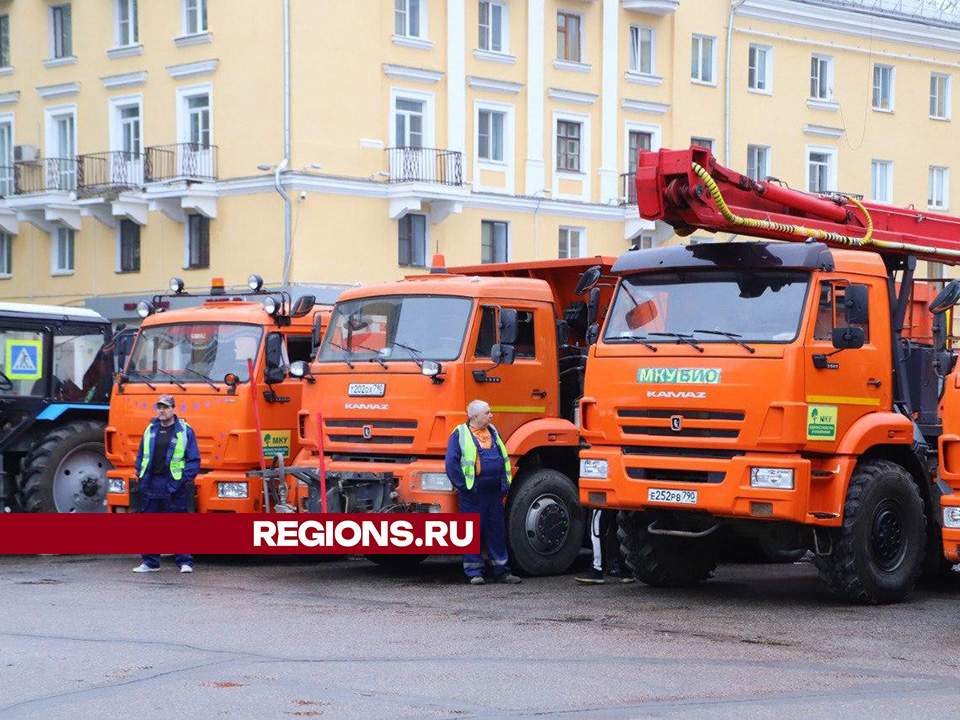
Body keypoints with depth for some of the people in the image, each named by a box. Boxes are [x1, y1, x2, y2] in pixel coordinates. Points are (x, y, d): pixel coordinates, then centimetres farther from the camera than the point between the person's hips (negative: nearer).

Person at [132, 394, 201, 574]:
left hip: (174, 485, -5)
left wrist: (188, 478, -10)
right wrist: (140, 476, 10)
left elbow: (194, 458, 0)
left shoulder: (185, 431, 0)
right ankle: (150, 562, 16)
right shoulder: (150, 430, 14)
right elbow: (141, 455, 20)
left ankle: (185, 562, 0)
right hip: (151, 483, 5)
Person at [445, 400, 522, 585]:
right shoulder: (460, 434, -5)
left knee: (498, 530, 8)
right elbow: (451, 463, -8)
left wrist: (504, 484, 9)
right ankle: (474, 572, 7)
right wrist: (464, 486, -12)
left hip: (494, 493, 5)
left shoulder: (493, 432, 14)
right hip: (473, 494, -5)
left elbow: (504, 459, 19)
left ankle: (501, 570, 14)